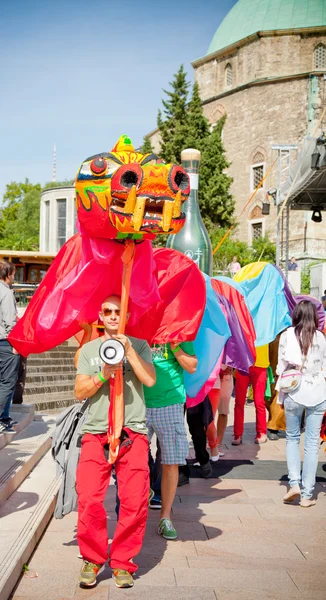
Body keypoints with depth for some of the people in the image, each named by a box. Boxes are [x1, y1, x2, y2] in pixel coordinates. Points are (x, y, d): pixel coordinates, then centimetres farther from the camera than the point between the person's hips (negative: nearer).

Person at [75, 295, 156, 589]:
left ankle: (122, 561, 9)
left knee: (135, 502, -8)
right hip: (95, 432, 1)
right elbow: (79, 391, 6)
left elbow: (150, 379, -4)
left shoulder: (139, 345, 11)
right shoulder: (89, 349, 15)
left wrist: (128, 349, -10)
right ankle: (92, 559, 10)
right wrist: (102, 376, -10)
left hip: (133, 433, -1)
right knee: (89, 499, -10)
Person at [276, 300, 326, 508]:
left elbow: (281, 367, 0)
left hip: (294, 393, 0)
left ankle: (294, 483, -1)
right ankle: (307, 495, 4)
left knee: (292, 438, 15)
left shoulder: (287, 335, -1)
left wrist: (280, 395, 8)